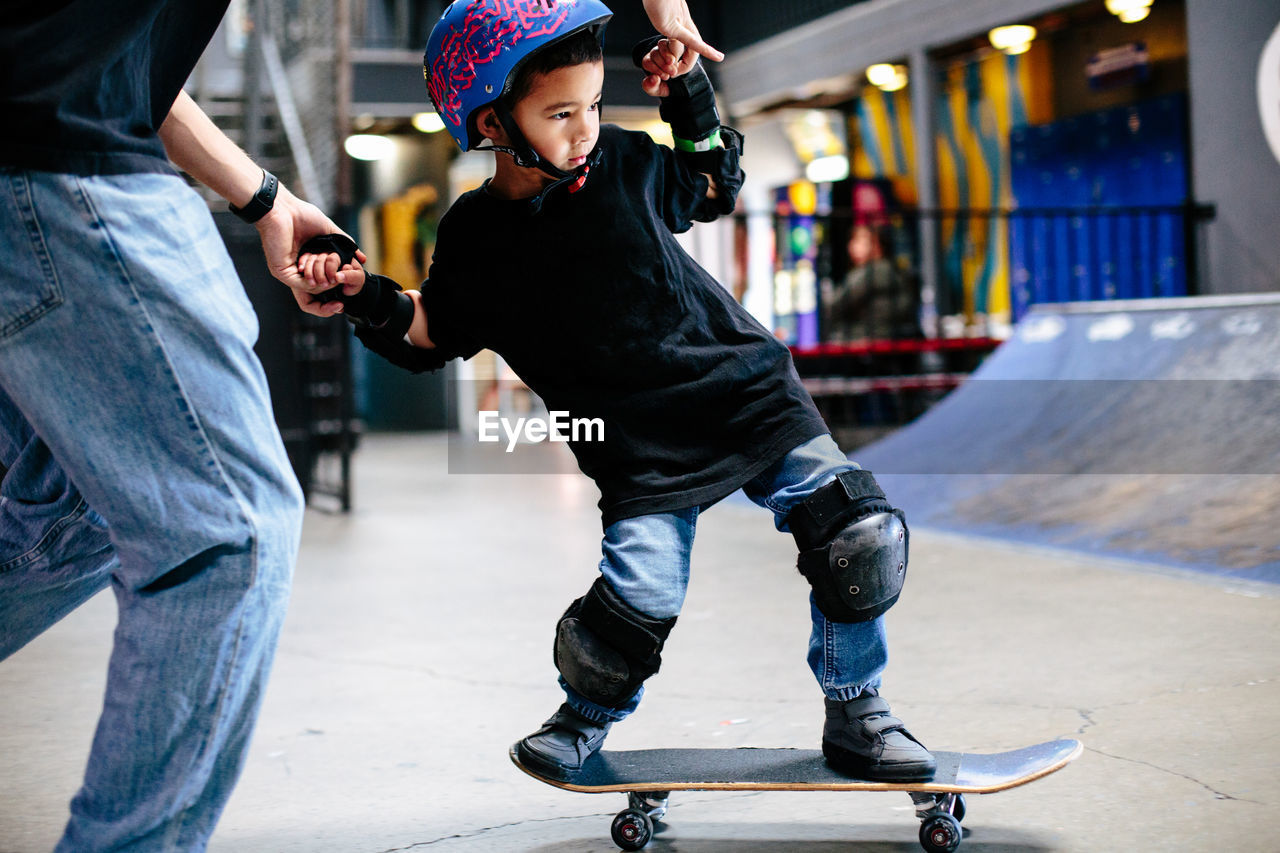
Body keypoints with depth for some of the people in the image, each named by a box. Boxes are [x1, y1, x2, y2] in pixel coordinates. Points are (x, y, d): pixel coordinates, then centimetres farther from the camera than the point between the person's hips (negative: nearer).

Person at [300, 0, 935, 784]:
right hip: (643, 455, -2)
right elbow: (432, 335, 9)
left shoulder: (623, 163, -1)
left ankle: (856, 717, 14)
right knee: (639, 600, -19)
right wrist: (366, 296, -8)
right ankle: (585, 716, 17)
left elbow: (715, 187, 18)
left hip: (746, 393, 2)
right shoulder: (474, 235, -5)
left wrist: (689, 98, 4)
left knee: (862, 538, -9)